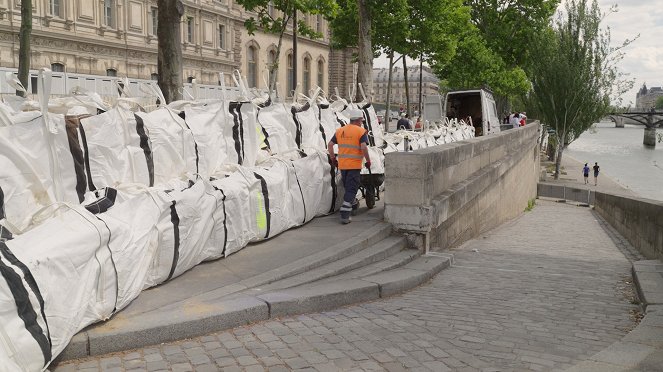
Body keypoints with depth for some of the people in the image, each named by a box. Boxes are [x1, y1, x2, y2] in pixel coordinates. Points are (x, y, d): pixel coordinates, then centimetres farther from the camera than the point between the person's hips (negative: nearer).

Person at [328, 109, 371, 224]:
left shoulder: (340, 131, 9)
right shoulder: (361, 131, -7)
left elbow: (330, 145, 7)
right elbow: (364, 147, -18)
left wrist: (333, 158, 16)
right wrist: (368, 161, -7)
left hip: (342, 164, 5)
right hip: (354, 165, -5)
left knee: (348, 186, 23)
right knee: (351, 189, -3)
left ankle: (353, 203, 43)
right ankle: (344, 215, -10)